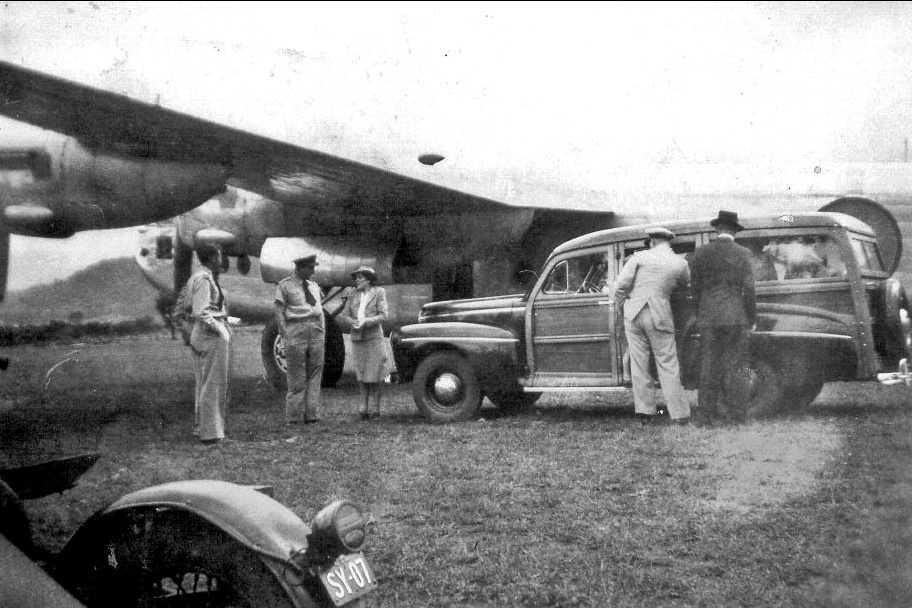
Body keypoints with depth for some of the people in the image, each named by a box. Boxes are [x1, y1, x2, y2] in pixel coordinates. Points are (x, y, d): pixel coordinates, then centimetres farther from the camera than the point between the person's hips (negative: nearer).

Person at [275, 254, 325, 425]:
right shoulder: (284, 286, 1)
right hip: (296, 330, -5)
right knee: (297, 378, -4)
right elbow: (279, 313, -3)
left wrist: (323, 334, 10)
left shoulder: (314, 286, 17)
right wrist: (286, 336, -11)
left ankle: (312, 415, 8)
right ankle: (293, 418, 2)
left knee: (315, 375, 3)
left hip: (316, 330, 5)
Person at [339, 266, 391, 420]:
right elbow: (344, 315, 7)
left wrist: (366, 322, -19)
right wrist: (353, 322, -14)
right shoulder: (353, 295, 11)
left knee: (375, 374, -3)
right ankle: (364, 407, 8)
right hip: (357, 339, 3)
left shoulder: (379, 293, 1)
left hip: (374, 338, -3)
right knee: (361, 375, 4)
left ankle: (374, 408, 4)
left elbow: (383, 315, -7)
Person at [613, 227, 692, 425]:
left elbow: (620, 284, -5)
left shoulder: (640, 256, 0)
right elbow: (686, 284, 21)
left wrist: (622, 303, 11)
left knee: (639, 364, 7)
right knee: (668, 366, 5)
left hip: (634, 313, 1)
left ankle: (645, 411, 10)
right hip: (660, 317, 0)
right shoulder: (680, 263, 3)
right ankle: (680, 414, 5)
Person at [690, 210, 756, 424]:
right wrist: (751, 319, 3)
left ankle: (710, 410, 11)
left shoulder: (702, 253, 2)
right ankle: (734, 412, 6)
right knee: (736, 365, 5)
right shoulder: (743, 254, -3)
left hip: (708, 318, 2)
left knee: (710, 364, 8)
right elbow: (749, 289, -5)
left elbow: (696, 288, 5)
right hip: (737, 318, -1)